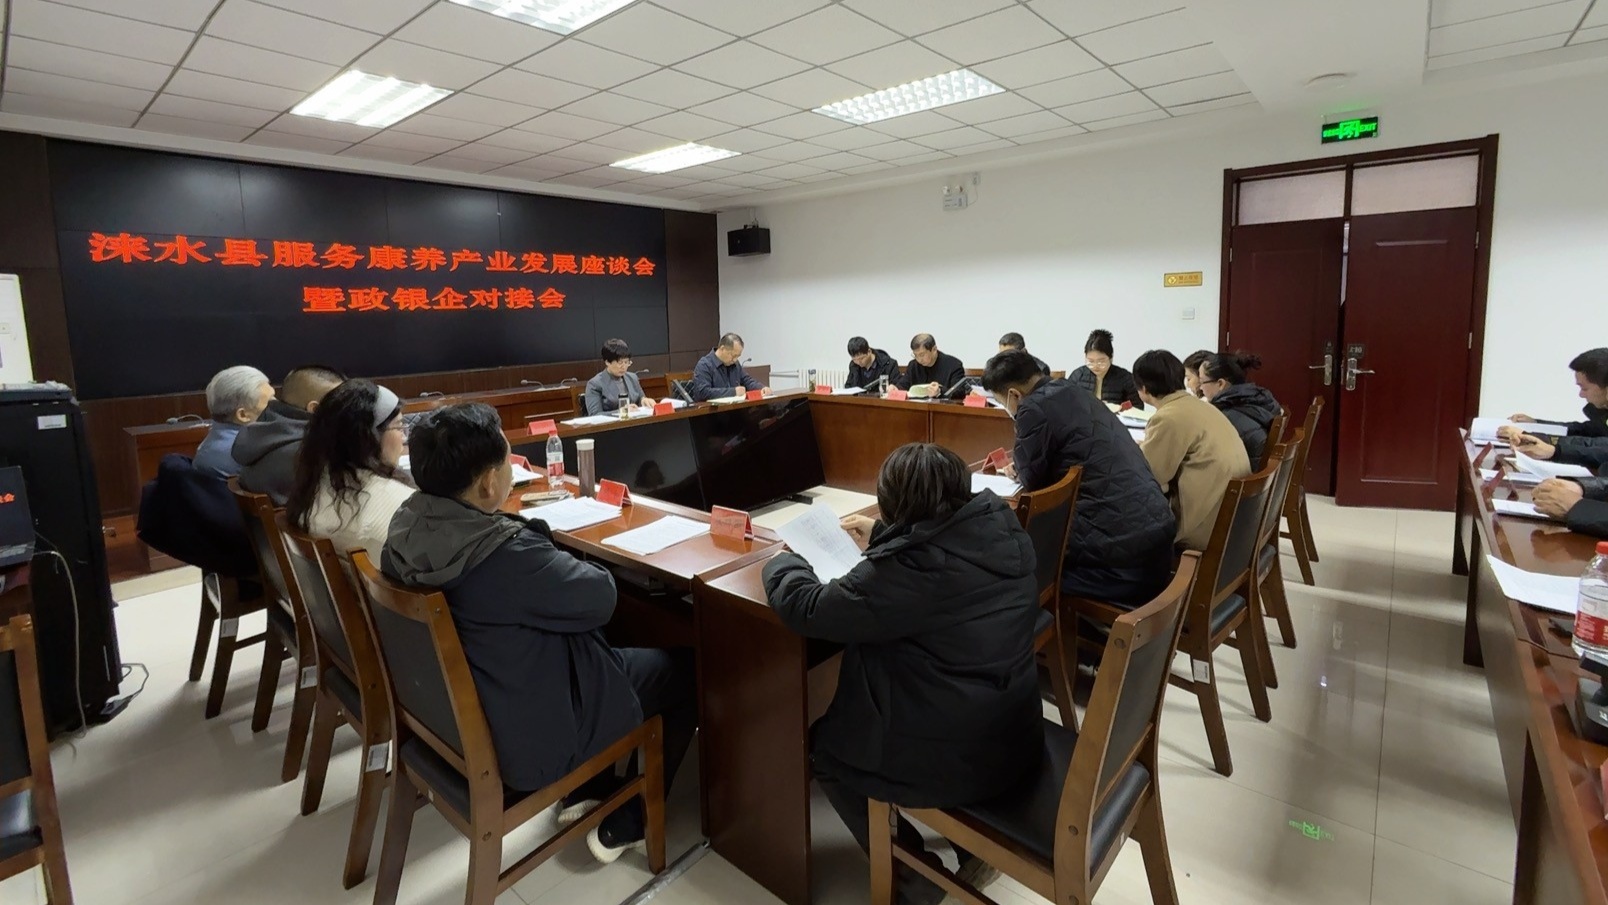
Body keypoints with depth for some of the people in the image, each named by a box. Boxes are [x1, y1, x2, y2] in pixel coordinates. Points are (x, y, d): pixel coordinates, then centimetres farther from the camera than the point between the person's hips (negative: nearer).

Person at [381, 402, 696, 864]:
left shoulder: (407, 529, -9)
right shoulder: (508, 557, -35)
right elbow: (600, 597, -20)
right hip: (524, 739, -8)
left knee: (607, 641, 27)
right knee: (686, 669, 7)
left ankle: (584, 790, 34)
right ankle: (624, 823, 21)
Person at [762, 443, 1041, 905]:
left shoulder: (907, 569, -30)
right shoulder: (1003, 530, -7)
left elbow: (804, 608, -17)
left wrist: (783, 564, 2)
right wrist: (882, 535, 22)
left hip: (957, 761, -8)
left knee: (821, 746, 17)